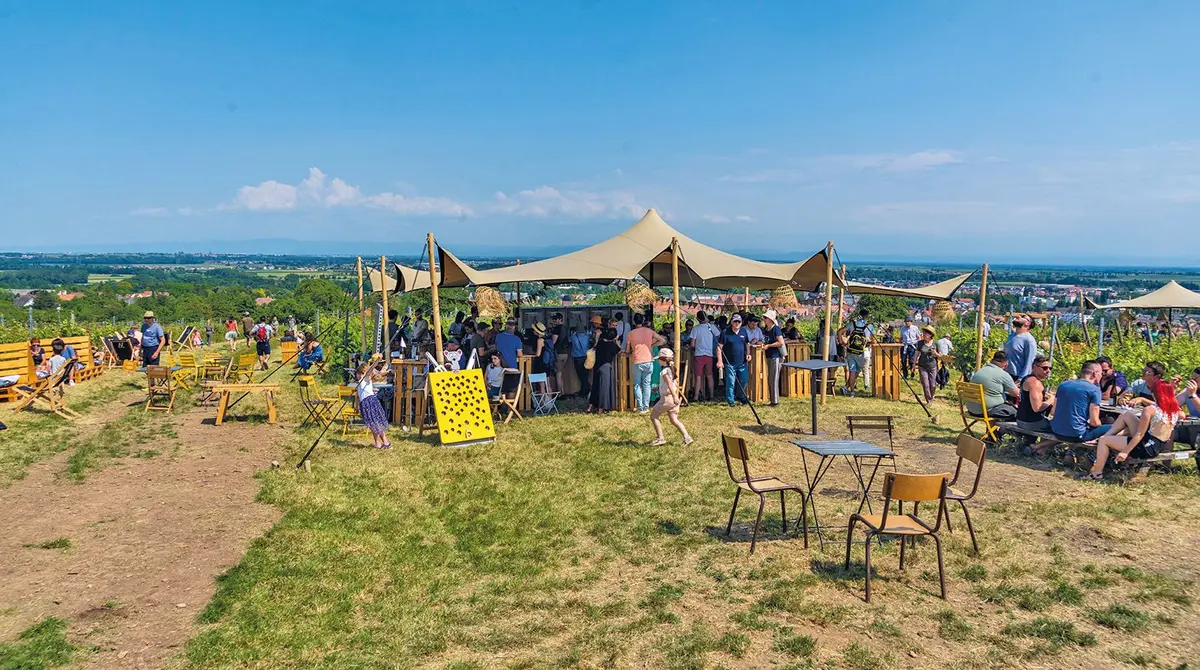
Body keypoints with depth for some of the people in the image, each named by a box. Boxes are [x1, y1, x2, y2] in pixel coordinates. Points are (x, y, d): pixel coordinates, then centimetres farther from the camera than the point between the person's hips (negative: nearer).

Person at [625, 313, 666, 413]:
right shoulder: (649, 331, 3)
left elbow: (627, 351, 4)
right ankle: (646, 407, 9)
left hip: (637, 362, -2)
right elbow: (663, 340, 1)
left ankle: (640, 408, 3)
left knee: (637, 385, 9)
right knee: (646, 384, 10)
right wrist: (651, 346, 9)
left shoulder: (631, 334, -2)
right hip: (648, 361, 2)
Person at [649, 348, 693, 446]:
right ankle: (686, 437, -4)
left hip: (667, 397, -9)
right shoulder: (671, 369, 14)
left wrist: (674, 396, -38)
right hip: (673, 398, 9)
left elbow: (670, 383, -27)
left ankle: (660, 438, 1)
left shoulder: (665, 371, -13)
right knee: (673, 420, 8)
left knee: (653, 416, 4)